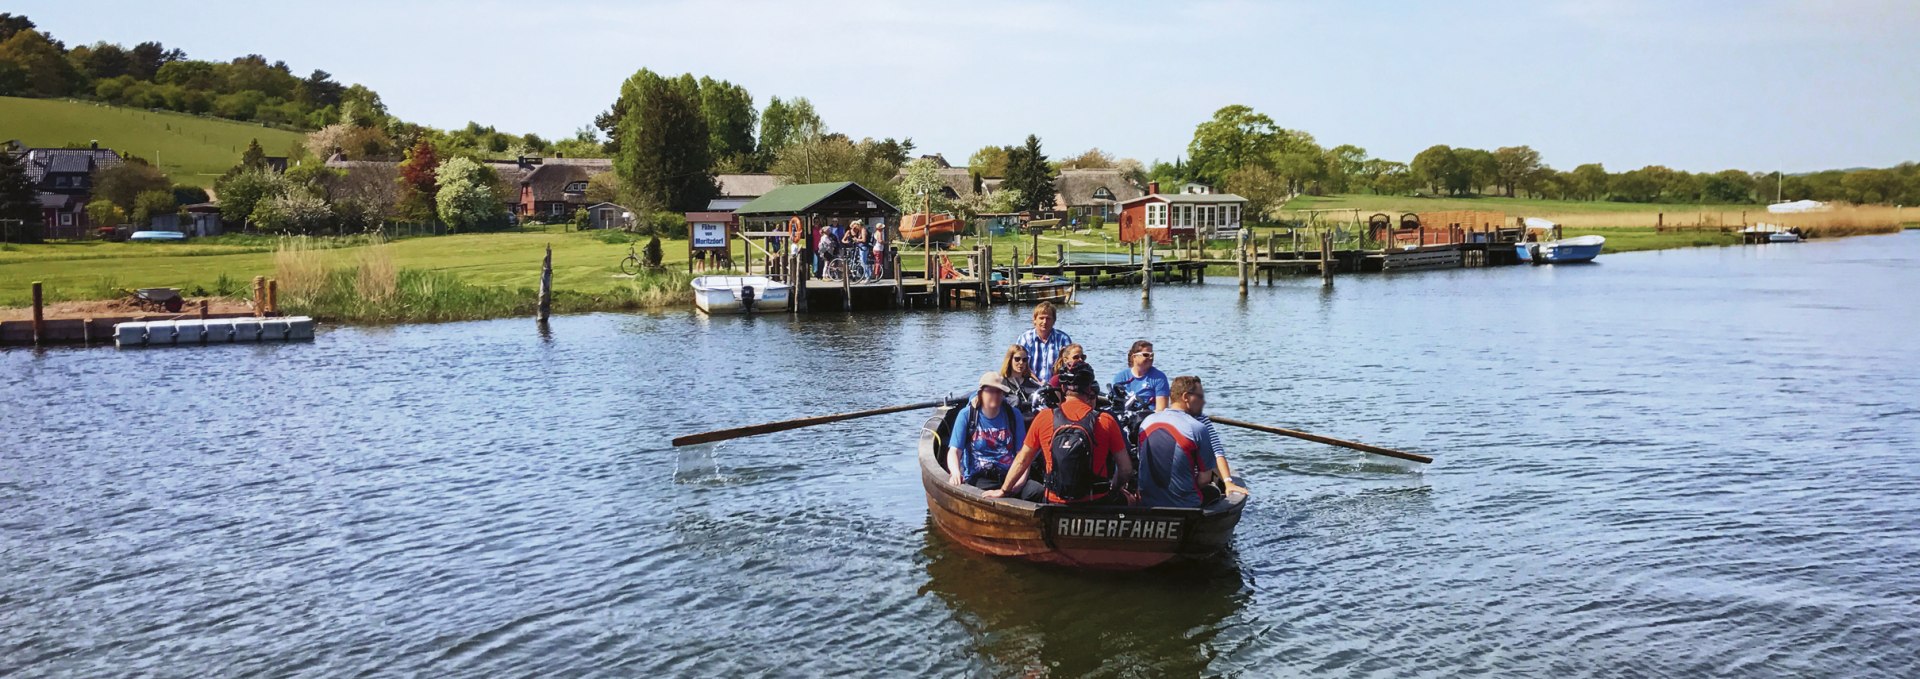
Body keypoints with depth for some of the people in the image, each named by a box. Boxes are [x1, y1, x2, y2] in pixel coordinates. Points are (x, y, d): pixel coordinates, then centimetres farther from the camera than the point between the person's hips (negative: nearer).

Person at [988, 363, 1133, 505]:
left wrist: (1003, 491, 21)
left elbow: (1022, 461, 8)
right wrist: (1114, 490, 17)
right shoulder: (1106, 421, -6)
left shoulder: (1044, 418, -2)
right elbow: (1126, 469, -3)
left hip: (1054, 503, 1)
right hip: (1096, 503, -1)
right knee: (1127, 500, 26)